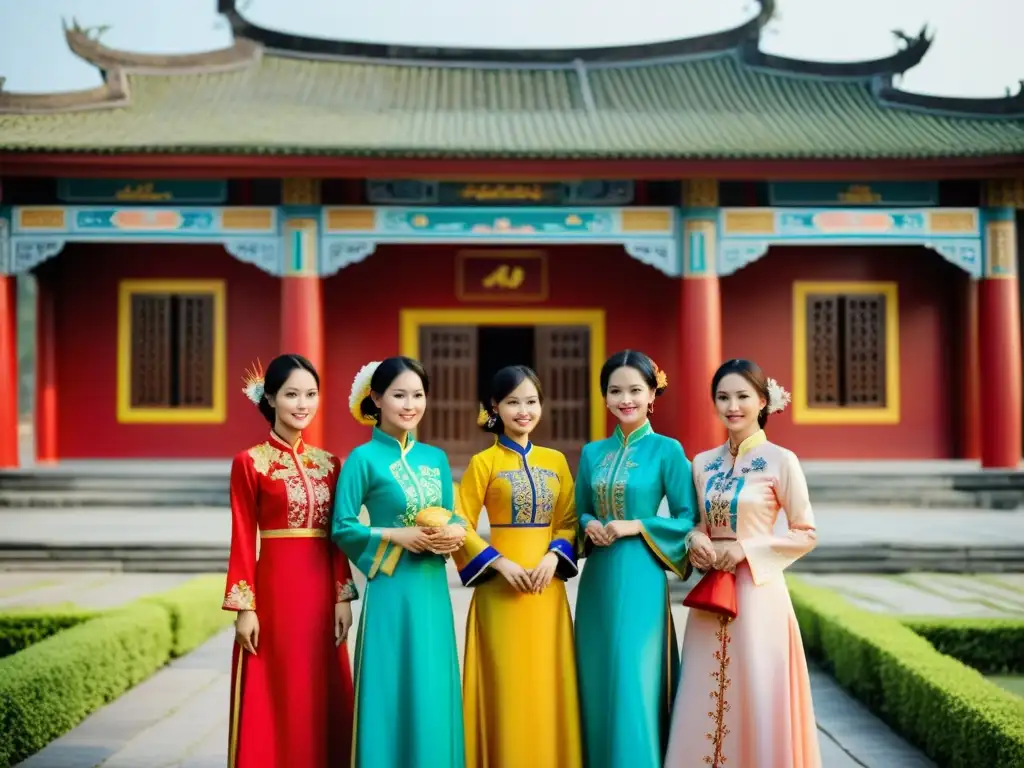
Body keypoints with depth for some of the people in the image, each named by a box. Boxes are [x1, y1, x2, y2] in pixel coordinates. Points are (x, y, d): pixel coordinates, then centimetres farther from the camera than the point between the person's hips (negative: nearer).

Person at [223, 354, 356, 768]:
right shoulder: (249, 462, -4)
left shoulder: (328, 463, 10)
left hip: (322, 592, 5)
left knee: (322, 702, 8)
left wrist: (344, 597, 3)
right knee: (273, 704, 1)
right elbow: (242, 540, -6)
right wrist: (245, 607, -11)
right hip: (274, 590, -4)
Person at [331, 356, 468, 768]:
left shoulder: (435, 457, 11)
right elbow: (341, 528, -7)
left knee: (434, 694, 8)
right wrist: (396, 536, -16)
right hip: (391, 589, -5)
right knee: (394, 693, -3)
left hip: (433, 588, 5)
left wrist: (455, 532, -5)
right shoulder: (364, 458, -5)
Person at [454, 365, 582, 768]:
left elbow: (569, 520, 10)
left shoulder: (555, 461, 9)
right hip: (501, 587, -3)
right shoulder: (483, 462, -2)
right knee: (507, 687, -2)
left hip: (547, 585, 3)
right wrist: (499, 563, -14)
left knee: (547, 685, 6)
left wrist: (554, 556, -8)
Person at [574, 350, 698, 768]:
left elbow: (687, 521, -4)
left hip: (639, 577, -5)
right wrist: (590, 527, -4)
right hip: (597, 579, 5)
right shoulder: (592, 452, 10)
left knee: (634, 682, -5)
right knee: (597, 680, 8)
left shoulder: (667, 450, -4)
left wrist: (635, 526, -14)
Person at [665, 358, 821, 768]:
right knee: (704, 704, 6)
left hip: (757, 592, -5)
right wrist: (696, 540, -5)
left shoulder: (781, 461, -5)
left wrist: (745, 550, -13)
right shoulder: (703, 463, 9)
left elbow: (806, 534, -4)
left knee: (757, 701, -1)